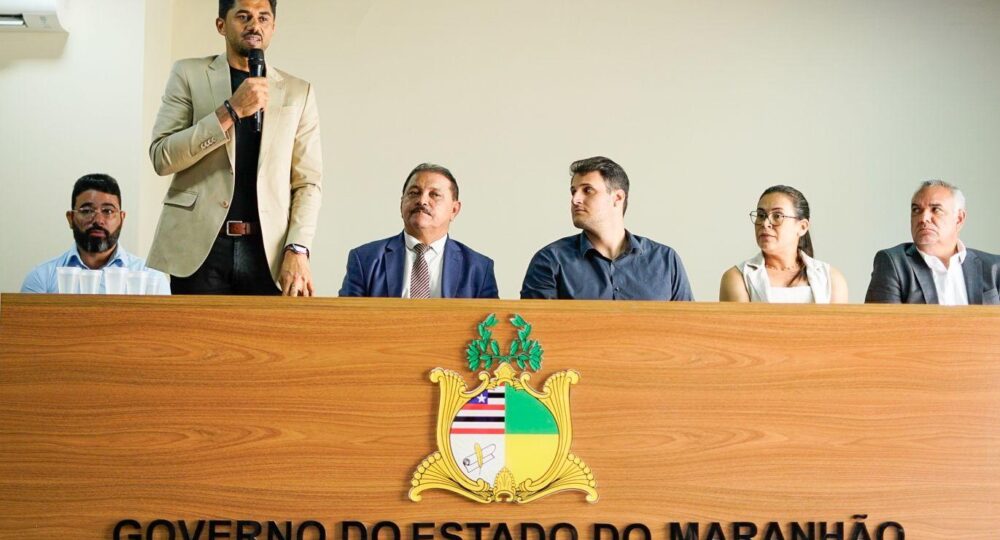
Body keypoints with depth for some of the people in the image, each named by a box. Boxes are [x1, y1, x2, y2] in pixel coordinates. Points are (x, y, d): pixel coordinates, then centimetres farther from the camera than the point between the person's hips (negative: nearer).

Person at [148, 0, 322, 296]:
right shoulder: (189, 74, 8)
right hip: (199, 246, -1)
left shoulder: (298, 92, 12)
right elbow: (161, 157, -3)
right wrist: (231, 110, -11)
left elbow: (307, 182, 8)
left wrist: (297, 249, -7)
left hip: (268, 251, 1)